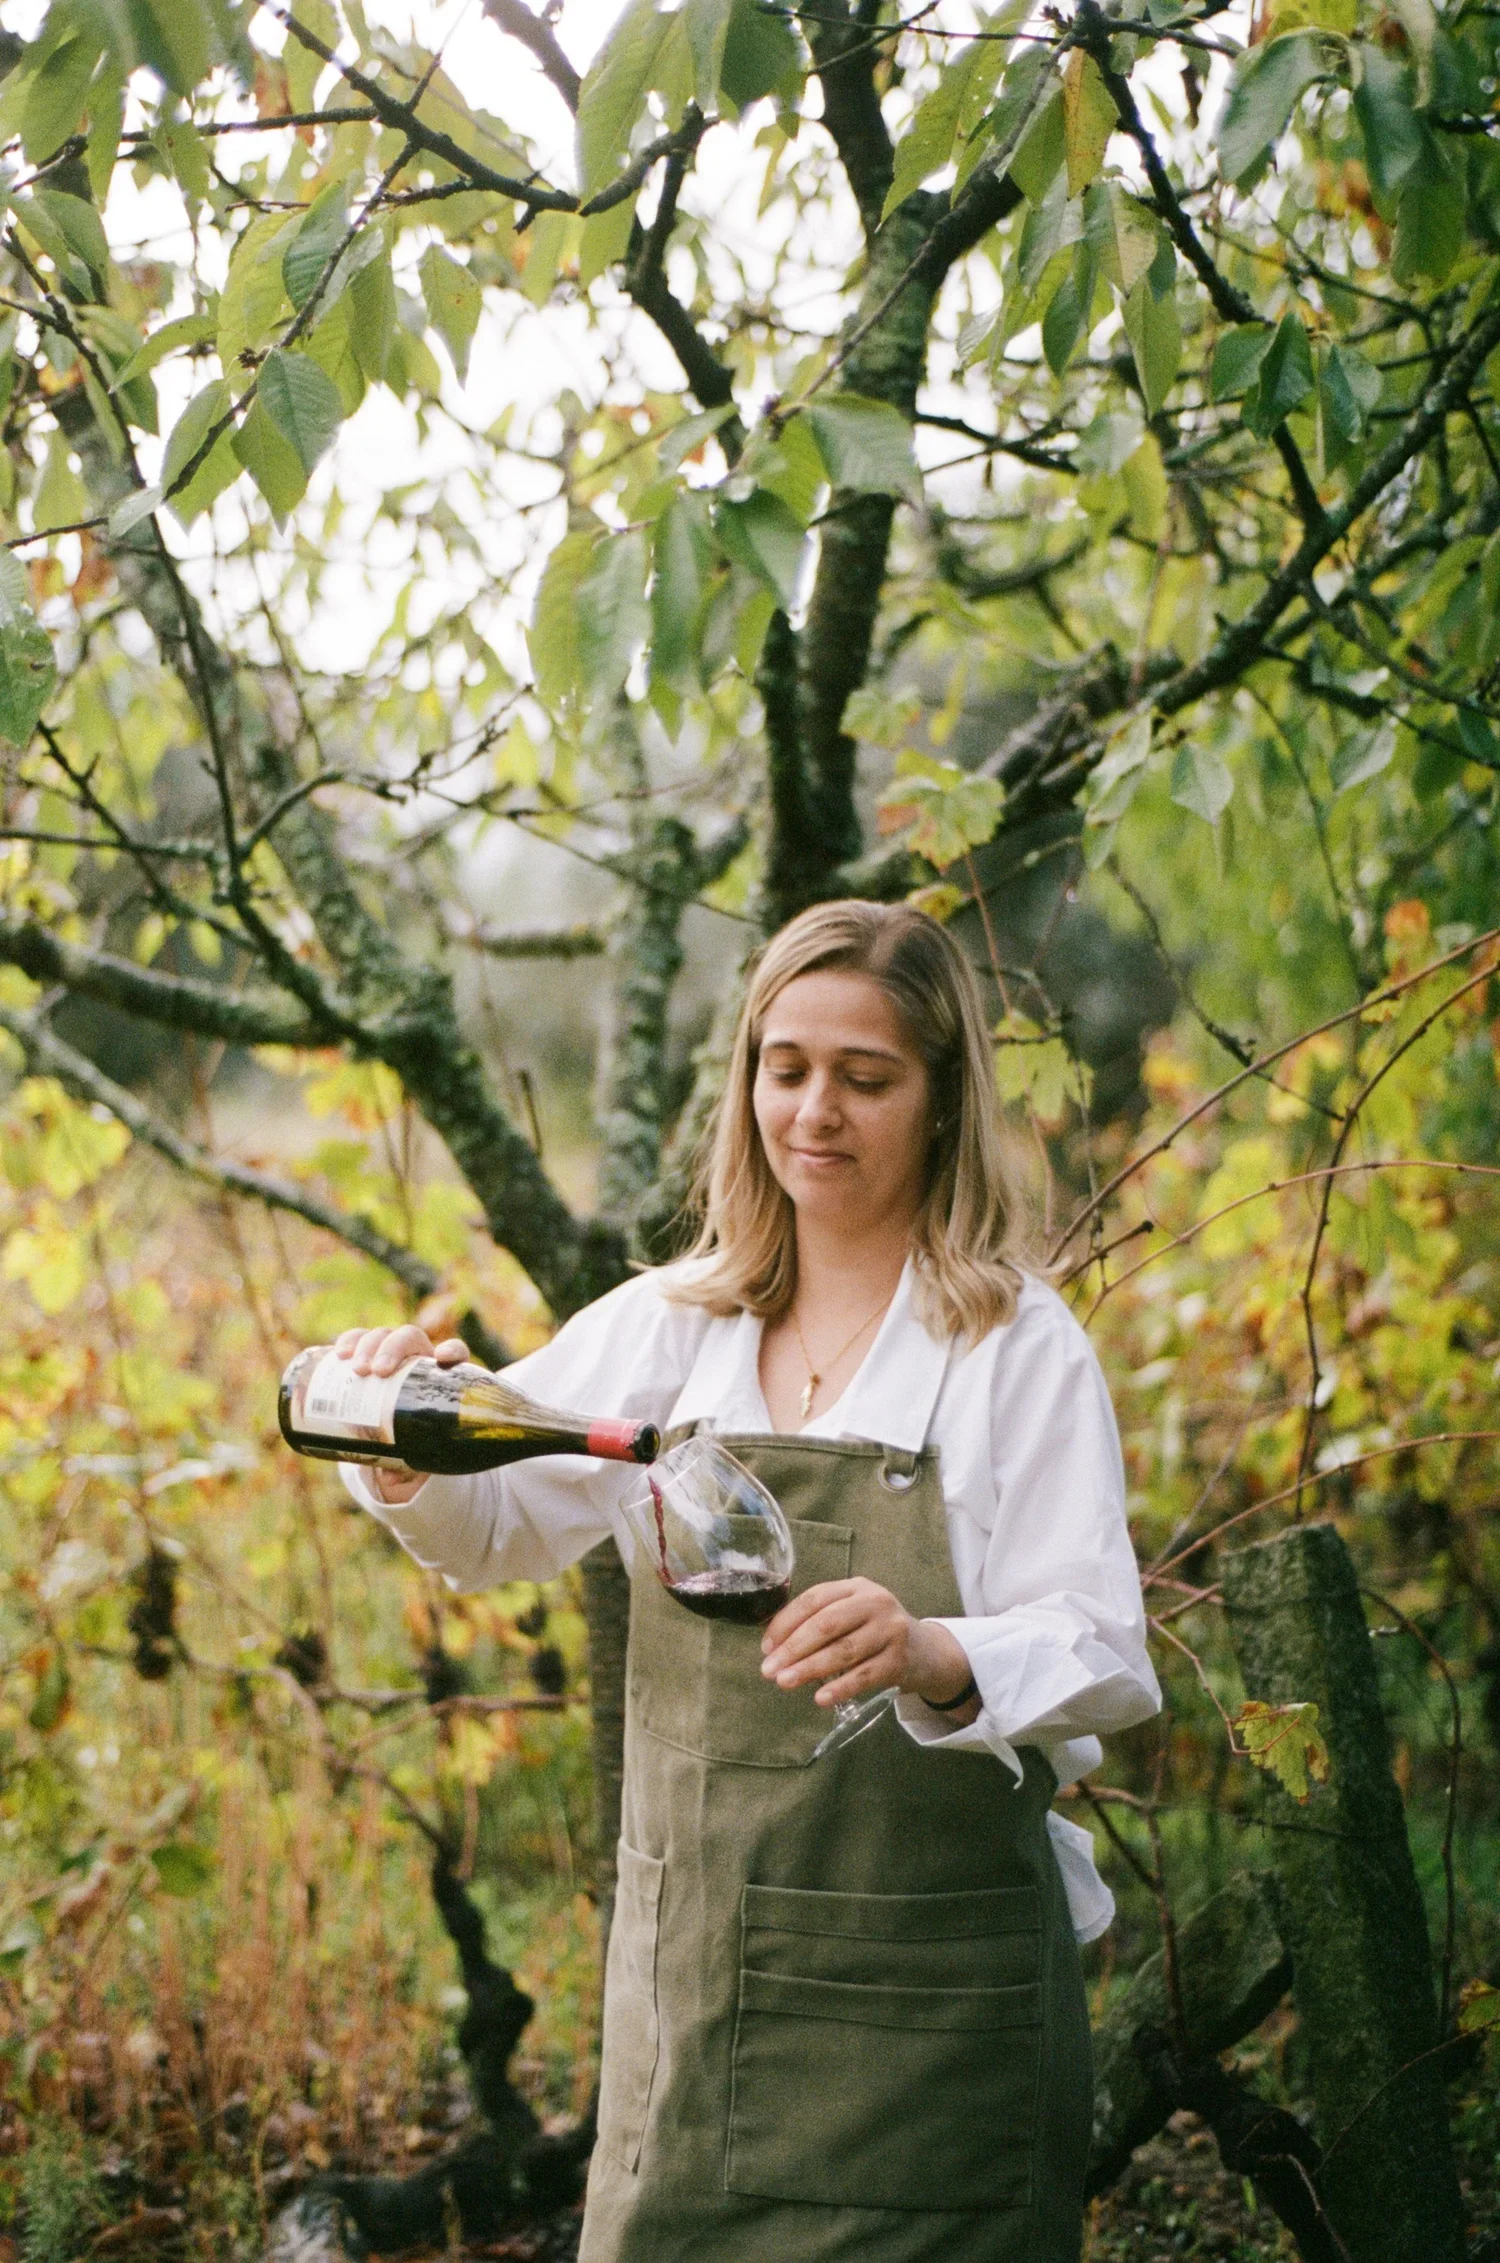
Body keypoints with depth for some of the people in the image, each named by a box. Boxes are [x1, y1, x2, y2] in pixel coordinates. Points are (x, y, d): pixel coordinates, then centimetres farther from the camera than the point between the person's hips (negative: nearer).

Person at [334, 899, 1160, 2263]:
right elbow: (494, 1525, 13)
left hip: (929, 2001, -4)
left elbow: (1103, 1657, -13)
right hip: (691, 1977, 4)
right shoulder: (676, 1324, 7)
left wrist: (936, 1658, -34)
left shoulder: (1020, 1347, -6)